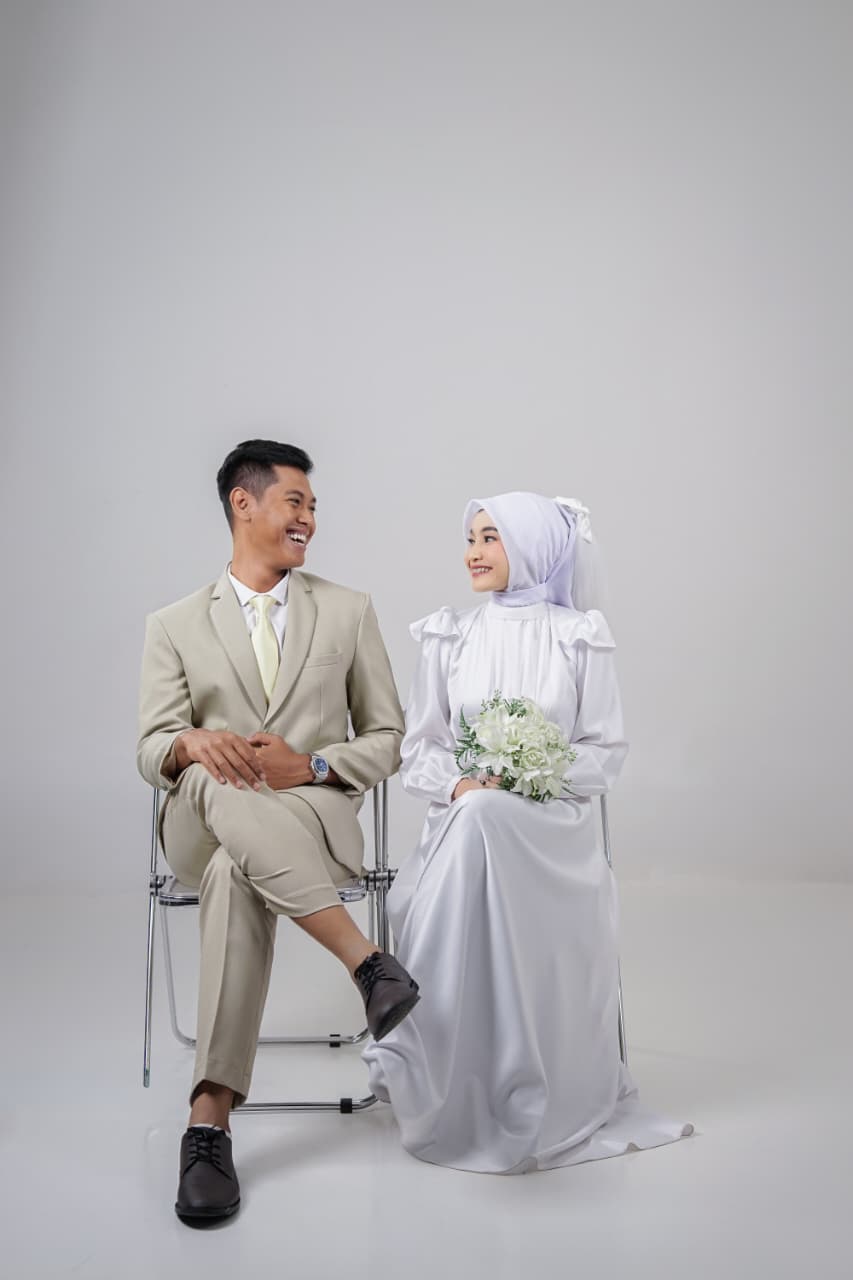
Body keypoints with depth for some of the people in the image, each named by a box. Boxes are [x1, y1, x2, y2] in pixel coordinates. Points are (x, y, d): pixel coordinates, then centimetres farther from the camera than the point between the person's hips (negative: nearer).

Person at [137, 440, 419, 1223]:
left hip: (313, 818, 0)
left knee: (237, 874, -36)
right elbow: (152, 754, 4)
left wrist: (311, 765, -11)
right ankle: (367, 960, -43)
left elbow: (386, 740, 11)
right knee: (219, 784, -38)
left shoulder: (350, 612, 13)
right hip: (202, 826, 0)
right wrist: (195, 743, -23)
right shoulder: (175, 627, 12)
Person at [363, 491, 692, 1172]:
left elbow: (607, 751, 3)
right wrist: (459, 785, -13)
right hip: (465, 821, 2)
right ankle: (461, 1095, -13)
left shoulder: (582, 636, 5)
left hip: (552, 824, -1)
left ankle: (552, 1099, -11)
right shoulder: (447, 637, 10)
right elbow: (418, 747, 8)